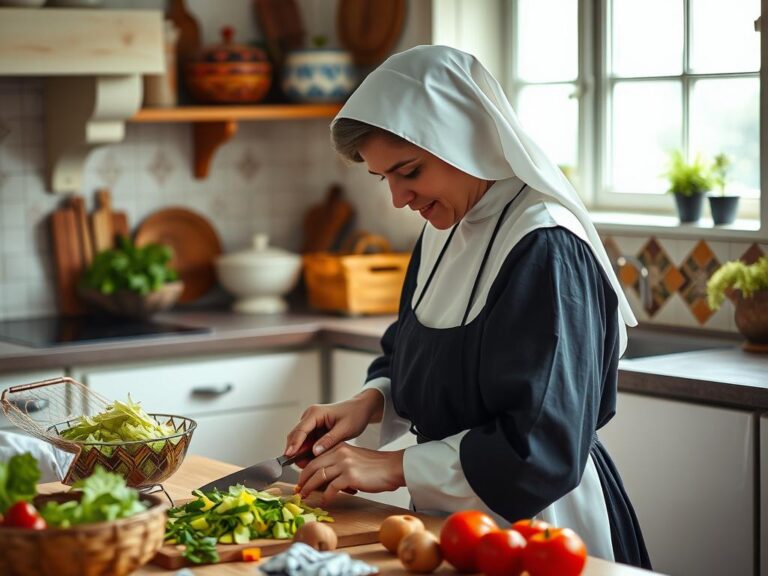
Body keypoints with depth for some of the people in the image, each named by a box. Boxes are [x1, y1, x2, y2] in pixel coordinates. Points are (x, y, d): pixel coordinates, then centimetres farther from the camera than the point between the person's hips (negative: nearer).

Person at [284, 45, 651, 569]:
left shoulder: (545, 249, -23)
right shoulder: (443, 231, 3)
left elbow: (545, 445, -26)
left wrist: (395, 467, -22)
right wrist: (370, 403, -5)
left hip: (538, 526, -8)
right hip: (450, 525, 8)